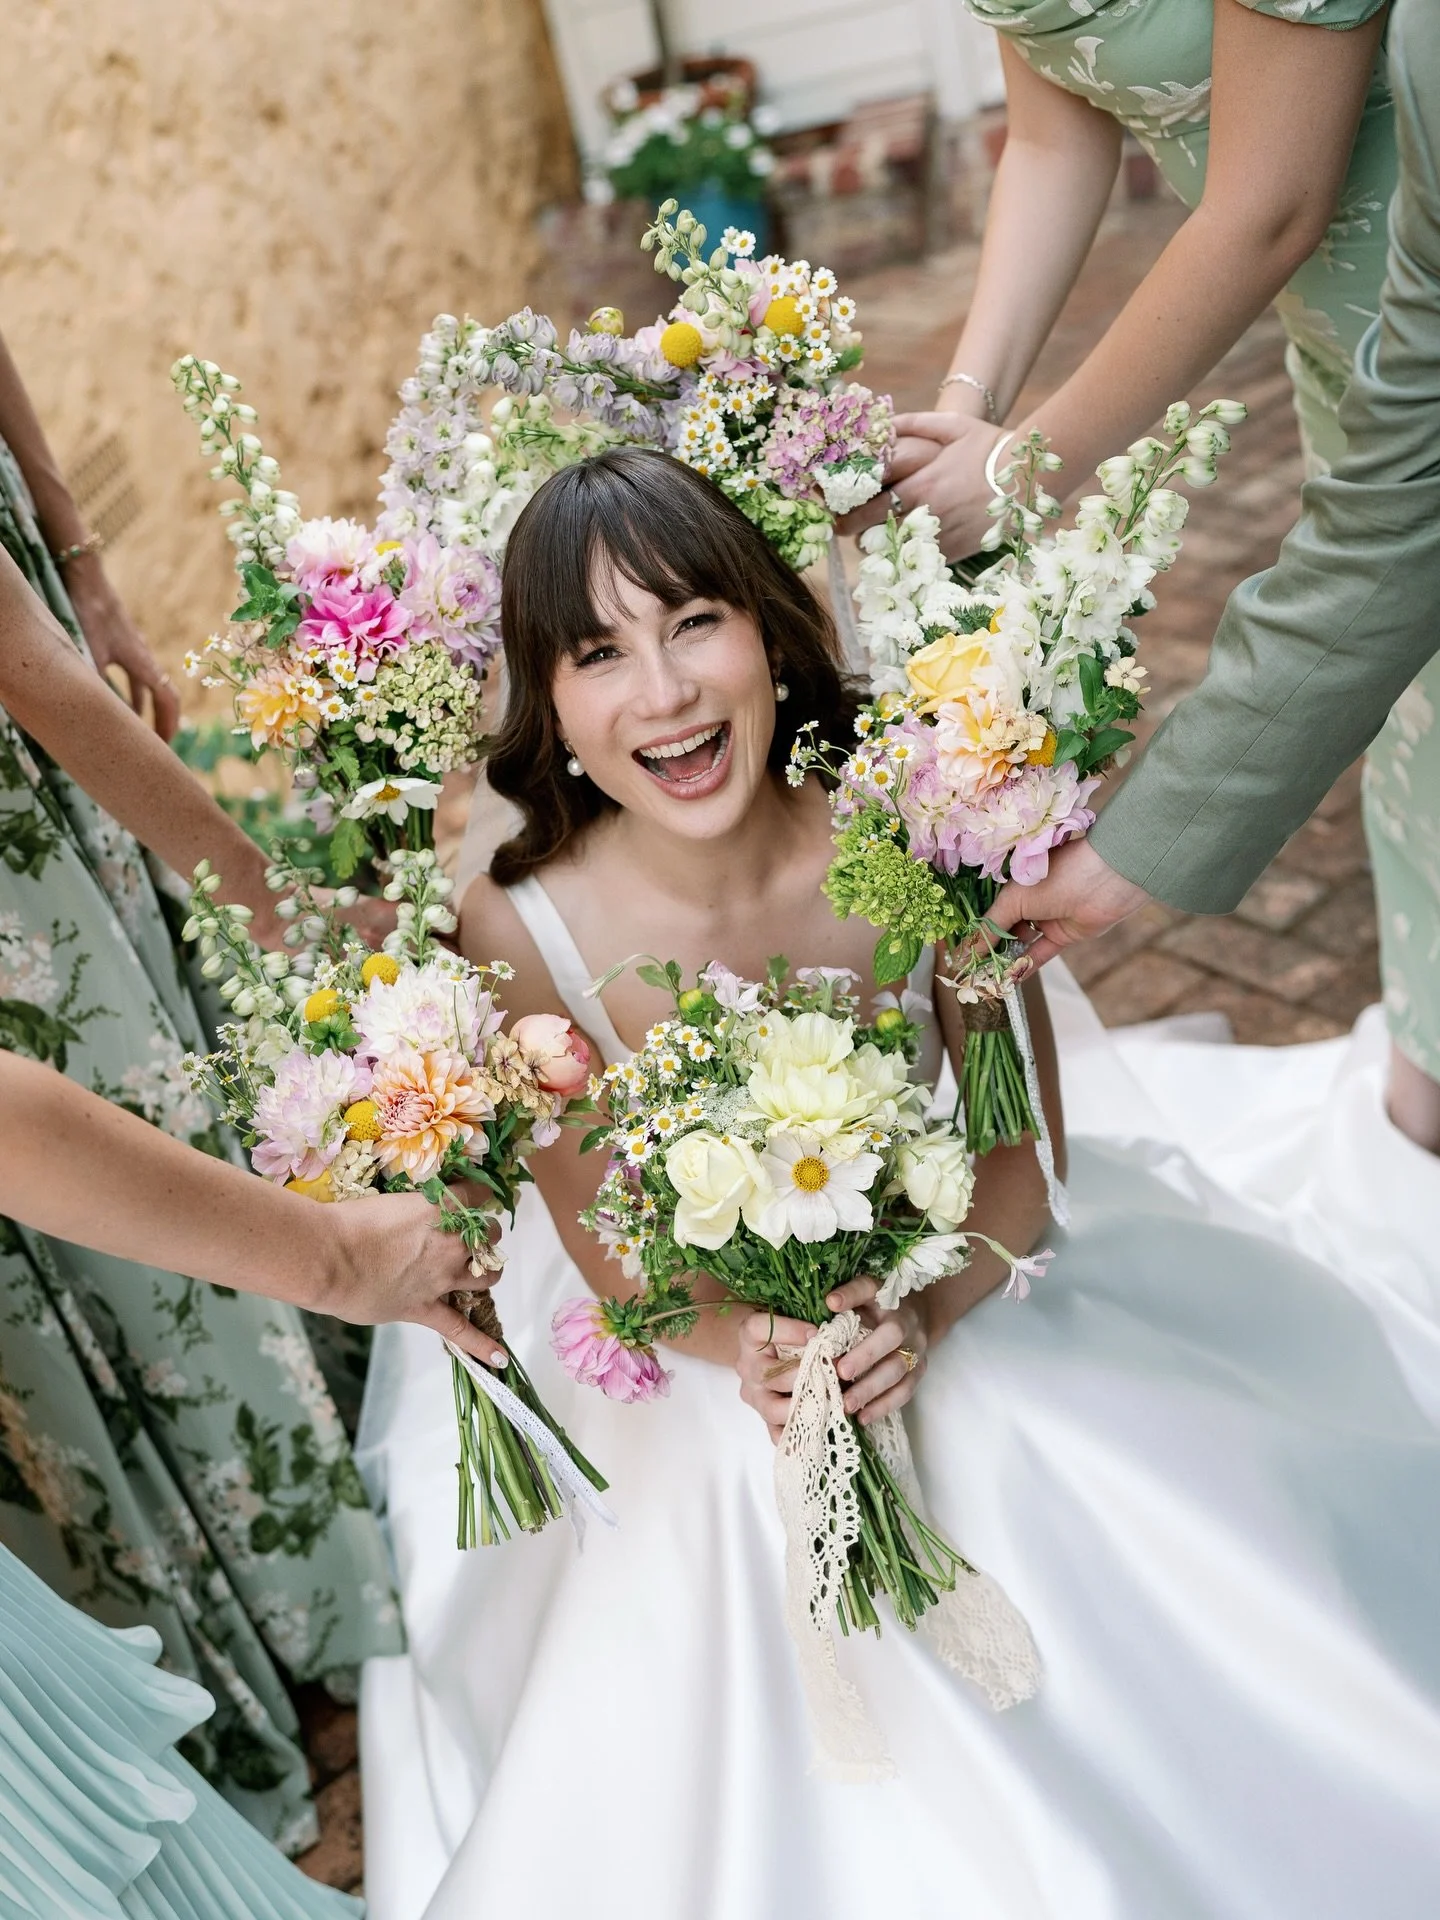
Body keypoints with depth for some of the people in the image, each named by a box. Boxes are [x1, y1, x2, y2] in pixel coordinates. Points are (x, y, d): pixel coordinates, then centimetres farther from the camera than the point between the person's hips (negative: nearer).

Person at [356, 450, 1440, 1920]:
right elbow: (611, 1255, -10)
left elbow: (1023, 1152, -10)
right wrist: (751, 1351, -29)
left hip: (953, 1293, 2)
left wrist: (922, 1307, -27)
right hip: (695, 1380, -1)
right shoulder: (519, 932, -24)